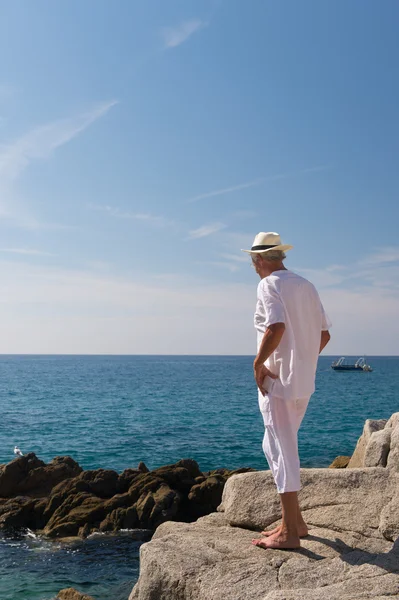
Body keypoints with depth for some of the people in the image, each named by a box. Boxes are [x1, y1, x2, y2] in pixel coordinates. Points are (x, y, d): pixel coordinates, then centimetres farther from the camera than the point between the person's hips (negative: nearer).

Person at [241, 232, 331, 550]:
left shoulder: (269, 285, -10)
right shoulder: (306, 285, 14)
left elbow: (276, 327, -26)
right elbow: (324, 334, 14)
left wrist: (258, 363, -15)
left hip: (278, 381, -8)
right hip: (305, 382, 8)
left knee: (283, 451, -3)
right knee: (275, 446, 18)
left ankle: (289, 532, 4)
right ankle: (294, 520, 23)